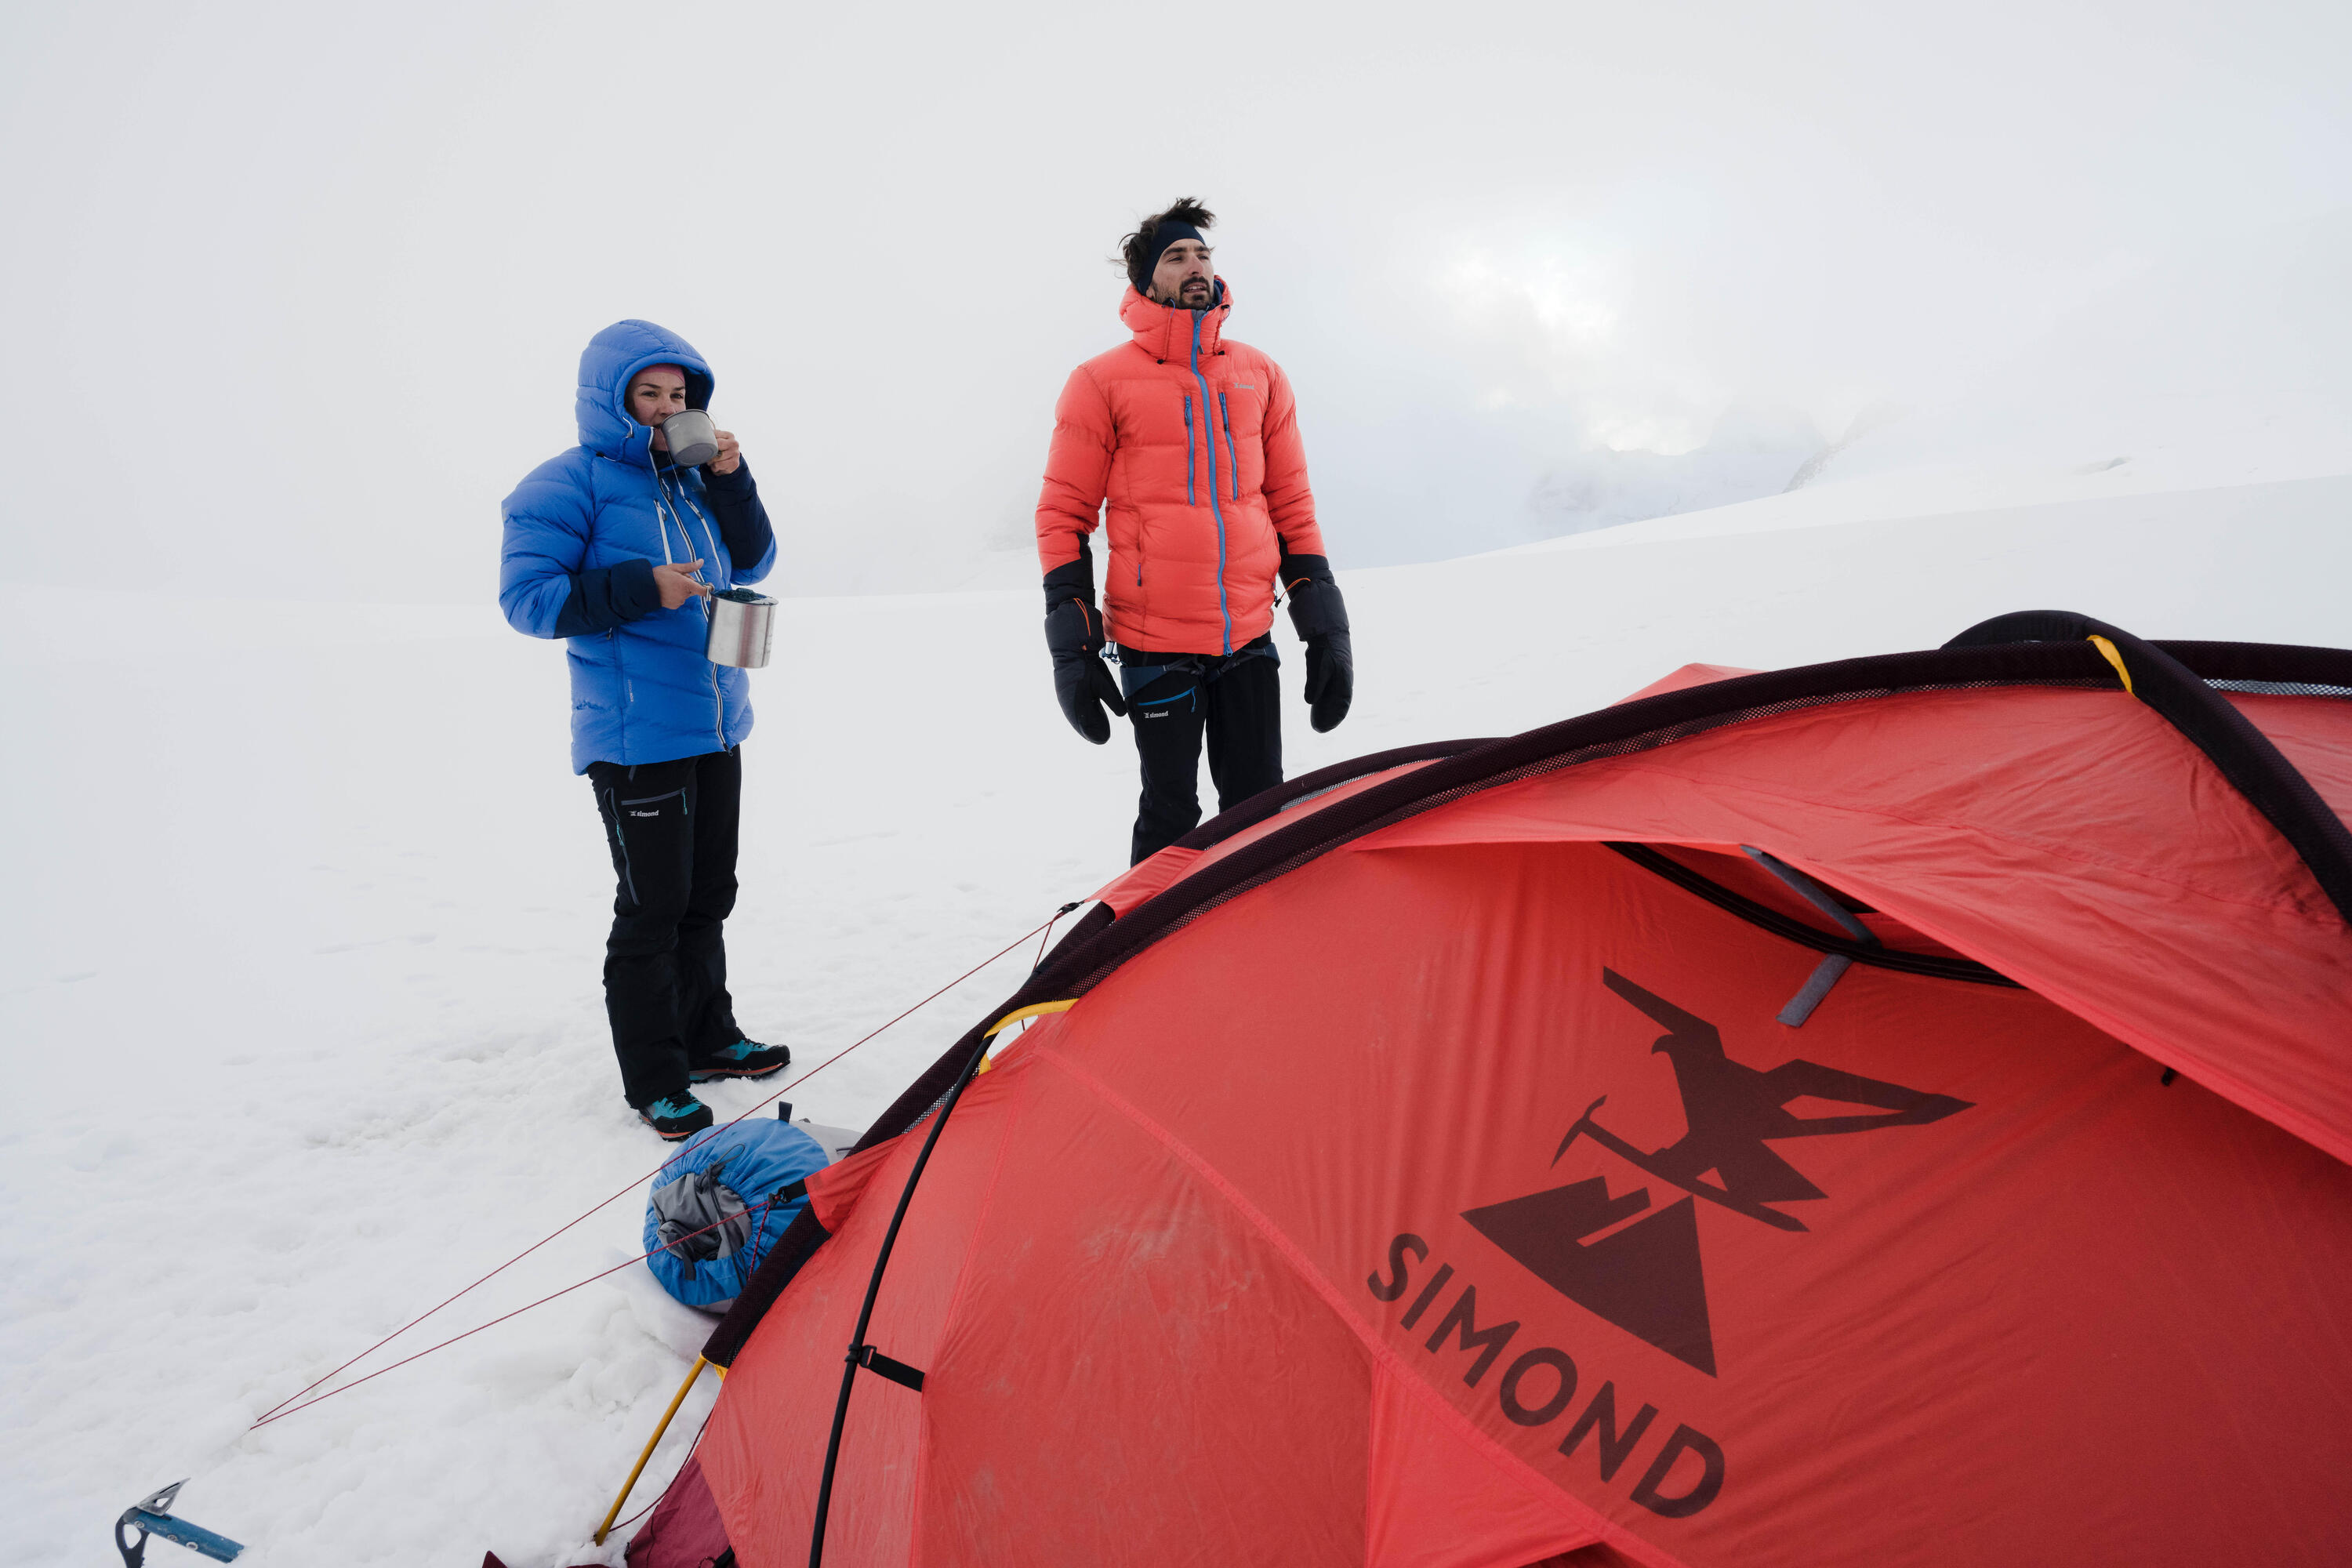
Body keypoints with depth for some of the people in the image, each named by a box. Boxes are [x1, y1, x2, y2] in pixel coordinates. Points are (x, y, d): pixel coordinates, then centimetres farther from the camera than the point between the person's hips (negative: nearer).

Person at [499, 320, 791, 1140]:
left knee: (708, 893, 16)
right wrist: (640, 588, -22)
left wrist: (729, 480, 0)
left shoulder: (688, 479, 13)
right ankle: (653, 1080, 11)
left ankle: (707, 1037, 31)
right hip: (637, 737, -7)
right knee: (653, 909, -2)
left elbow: (750, 563, 14)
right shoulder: (572, 482, -7)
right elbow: (526, 594, -12)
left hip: (715, 728, 7)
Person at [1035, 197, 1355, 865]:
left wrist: (1324, 623, 7)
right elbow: (1063, 514, -1)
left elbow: (1291, 503, 13)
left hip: (1249, 637, 4)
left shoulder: (1260, 375, 11)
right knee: (1172, 814, 2)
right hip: (1154, 645, -4)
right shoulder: (1103, 382, -1)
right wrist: (1070, 643, -7)